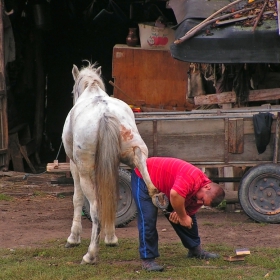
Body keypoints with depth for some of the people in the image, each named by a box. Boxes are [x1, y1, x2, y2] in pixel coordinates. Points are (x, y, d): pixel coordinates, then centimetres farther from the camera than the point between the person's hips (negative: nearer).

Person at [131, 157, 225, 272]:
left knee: (188, 216, 10)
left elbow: (189, 213, -1)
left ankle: (195, 249, 25)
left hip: (165, 186, 9)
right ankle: (147, 260, -14)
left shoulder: (198, 196, -8)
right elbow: (175, 195, -48)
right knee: (148, 219, -19)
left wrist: (179, 215, -24)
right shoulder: (193, 177, -36)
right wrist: (183, 217, -33)